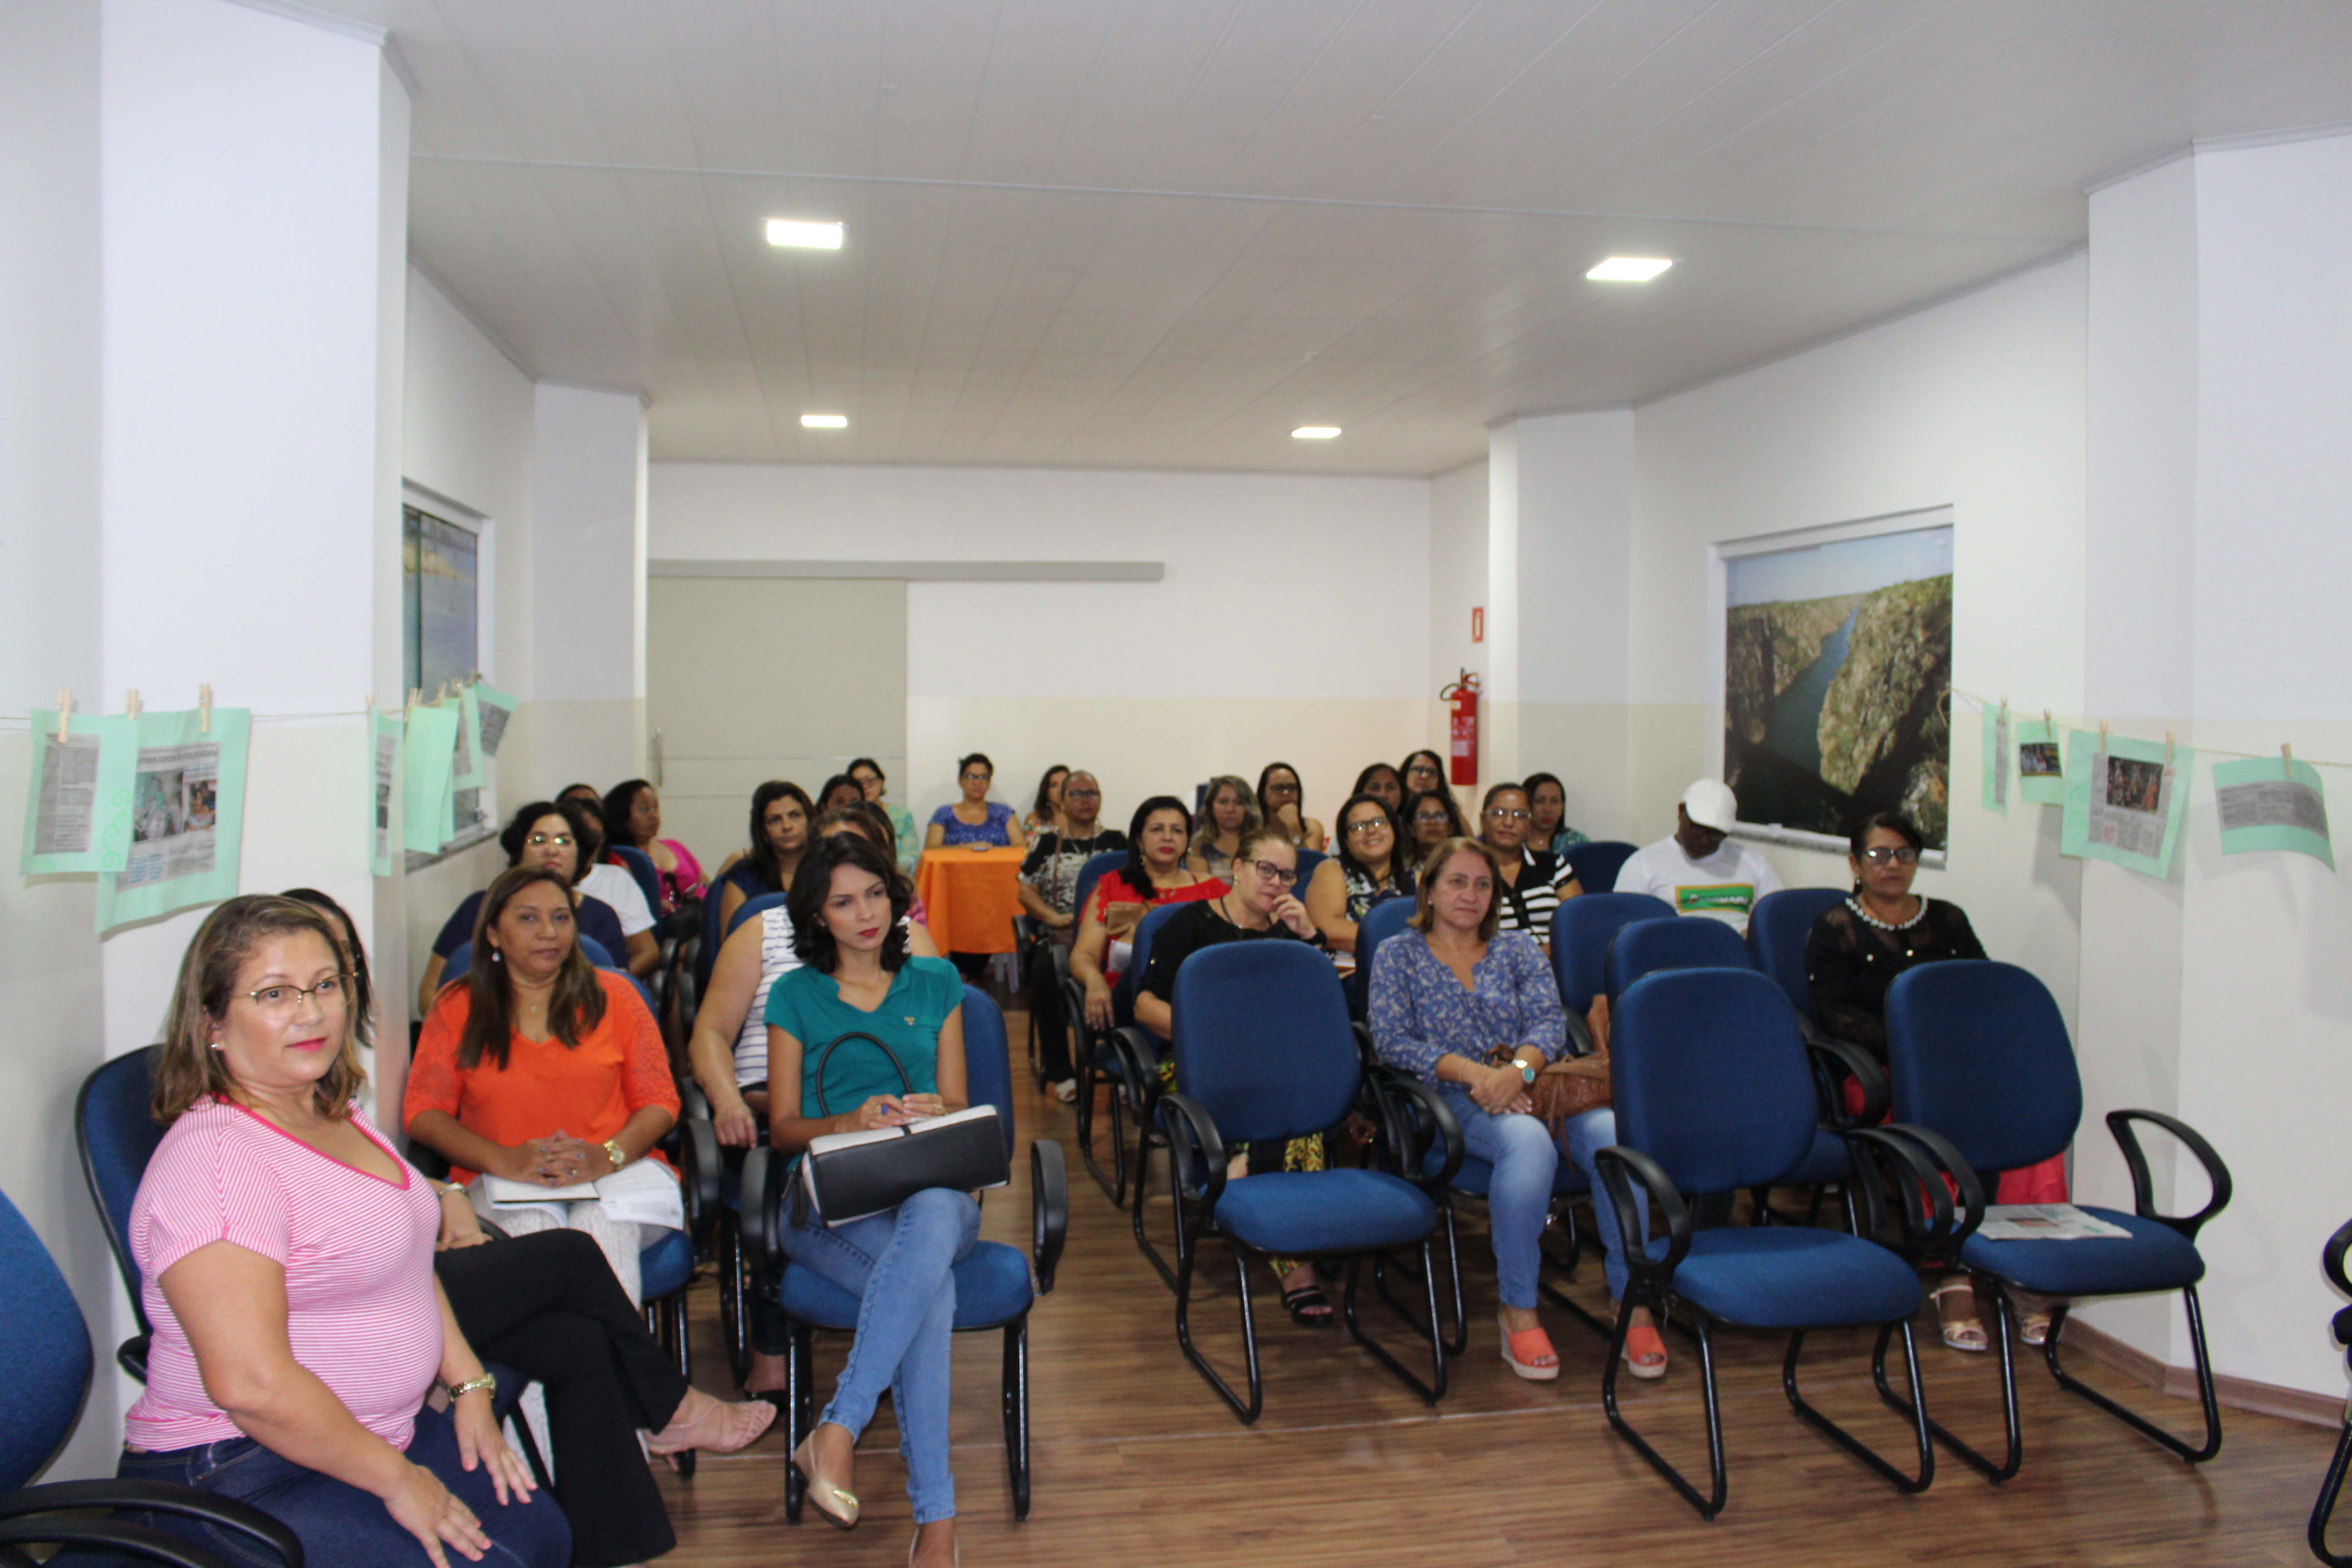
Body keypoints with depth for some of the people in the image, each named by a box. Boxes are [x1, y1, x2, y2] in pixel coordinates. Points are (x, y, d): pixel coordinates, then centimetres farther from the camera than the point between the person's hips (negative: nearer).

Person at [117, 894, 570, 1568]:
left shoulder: (334, 1118, 8)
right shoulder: (215, 1158, -23)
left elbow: (405, 1261, 19)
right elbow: (250, 1384, -28)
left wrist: (470, 1388, 8)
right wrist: (397, 1479, -19)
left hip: (379, 1434, 9)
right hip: (237, 1477, -9)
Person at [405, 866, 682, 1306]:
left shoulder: (612, 996, 13)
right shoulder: (457, 1009, 14)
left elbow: (660, 1103, 8)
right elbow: (423, 1113, 5)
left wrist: (607, 1155, -13)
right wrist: (504, 1161, -12)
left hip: (617, 1174, 0)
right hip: (500, 1183, 0)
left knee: (604, 1224, -33)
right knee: (531, 1224, -33)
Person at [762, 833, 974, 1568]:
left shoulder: (936, 984, 17)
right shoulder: (796, 995, 12)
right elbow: (783, 1127, 10)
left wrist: (935, 1114, -9)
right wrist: (849, 1123, -12)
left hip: (933, 1189, 1)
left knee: (932, 1217, -41)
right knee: (930, 1286, -36)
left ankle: (835, 1432, -38)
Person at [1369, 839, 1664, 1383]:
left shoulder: (1519, 948, 19)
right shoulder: (1398, 954, 12)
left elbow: (1551, 1022, 4)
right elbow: (1391, 1040, -2)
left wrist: (1518, 1069, -18)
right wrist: (1472, 1072, -16)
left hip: (1535, 1085, 3)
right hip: (1459, 1101, -3)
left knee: (1610, 1132, -31)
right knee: (1529, 1141, -38)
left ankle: (1633, 1303, -22)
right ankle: (1518, 1311, -25)